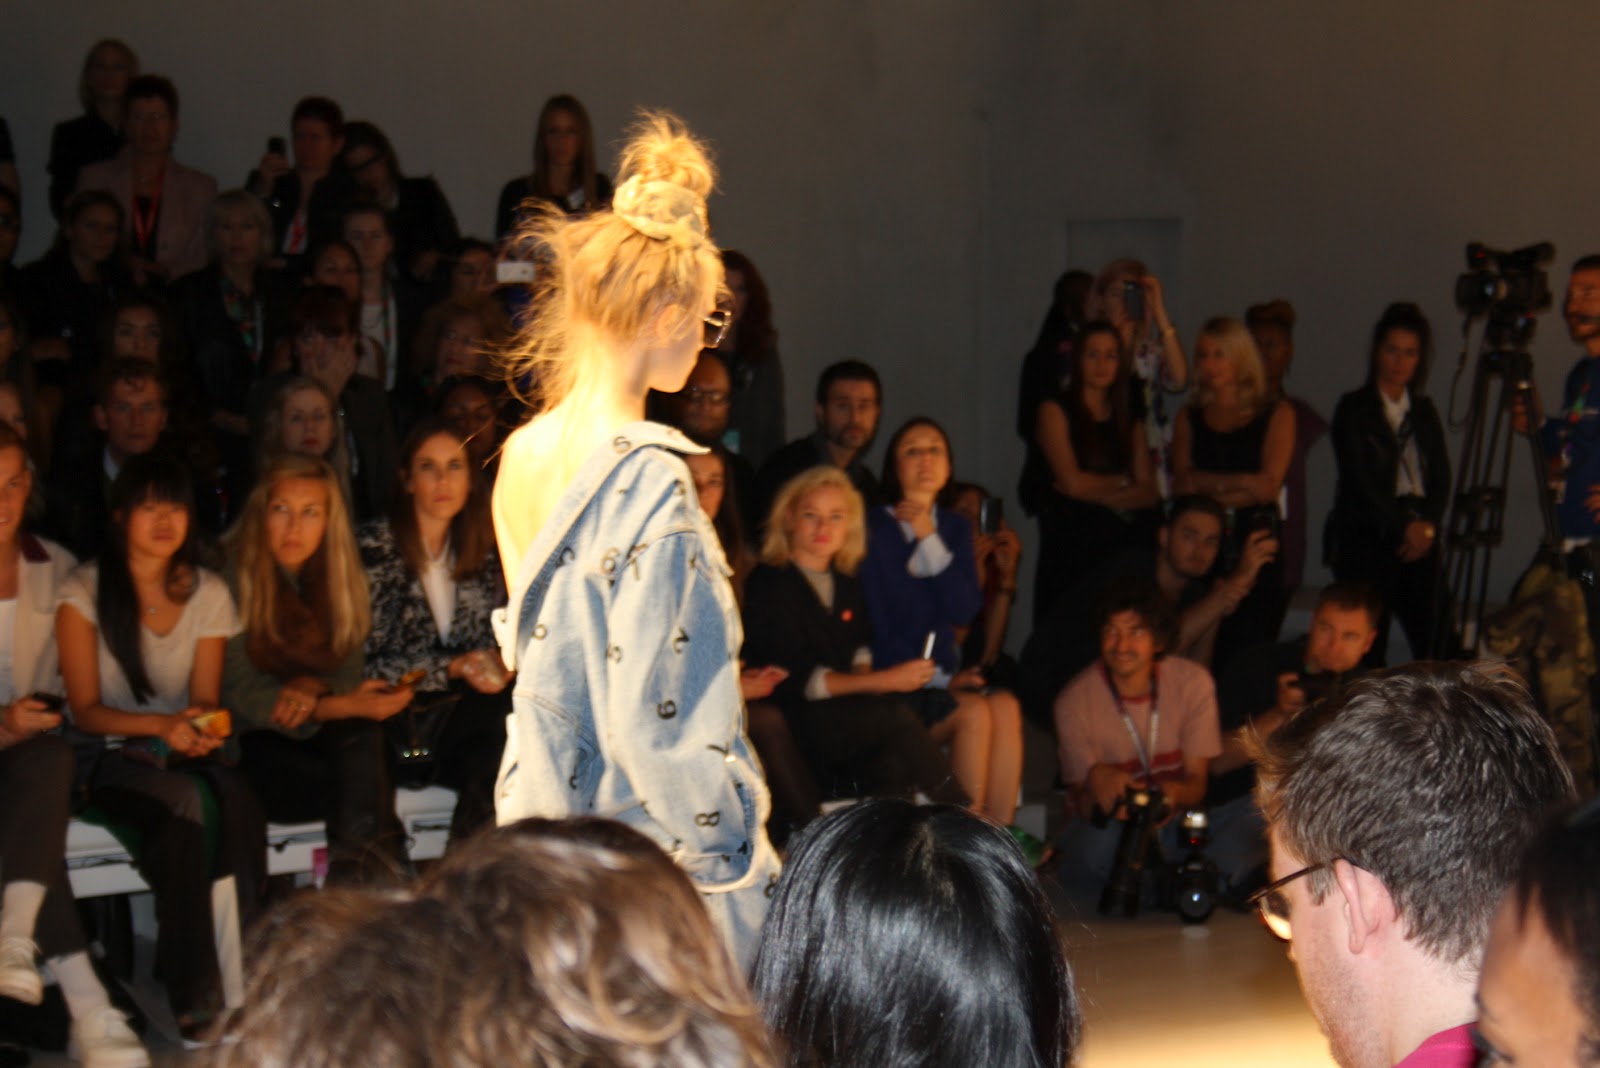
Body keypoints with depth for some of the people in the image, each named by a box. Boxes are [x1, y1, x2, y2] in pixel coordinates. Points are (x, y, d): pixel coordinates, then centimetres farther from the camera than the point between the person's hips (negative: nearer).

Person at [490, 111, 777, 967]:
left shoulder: (523, 456, 7)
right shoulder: (646, 480, -18)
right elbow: (656, 712, -19)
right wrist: (738, 861, -12)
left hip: (549, 828, 9)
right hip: (652, 860, -8)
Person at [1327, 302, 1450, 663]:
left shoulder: (1424, 411, 17)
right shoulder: (1354, 409, 2)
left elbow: (1441, 478, 11)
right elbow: (1360, 481, -6)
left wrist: (1428, 526, -6)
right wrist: (1405, 526, -11)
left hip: (1418, 540, 5)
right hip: (1366, 541, -5)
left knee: (1436, 652, -6)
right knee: (1368, 650, -10)